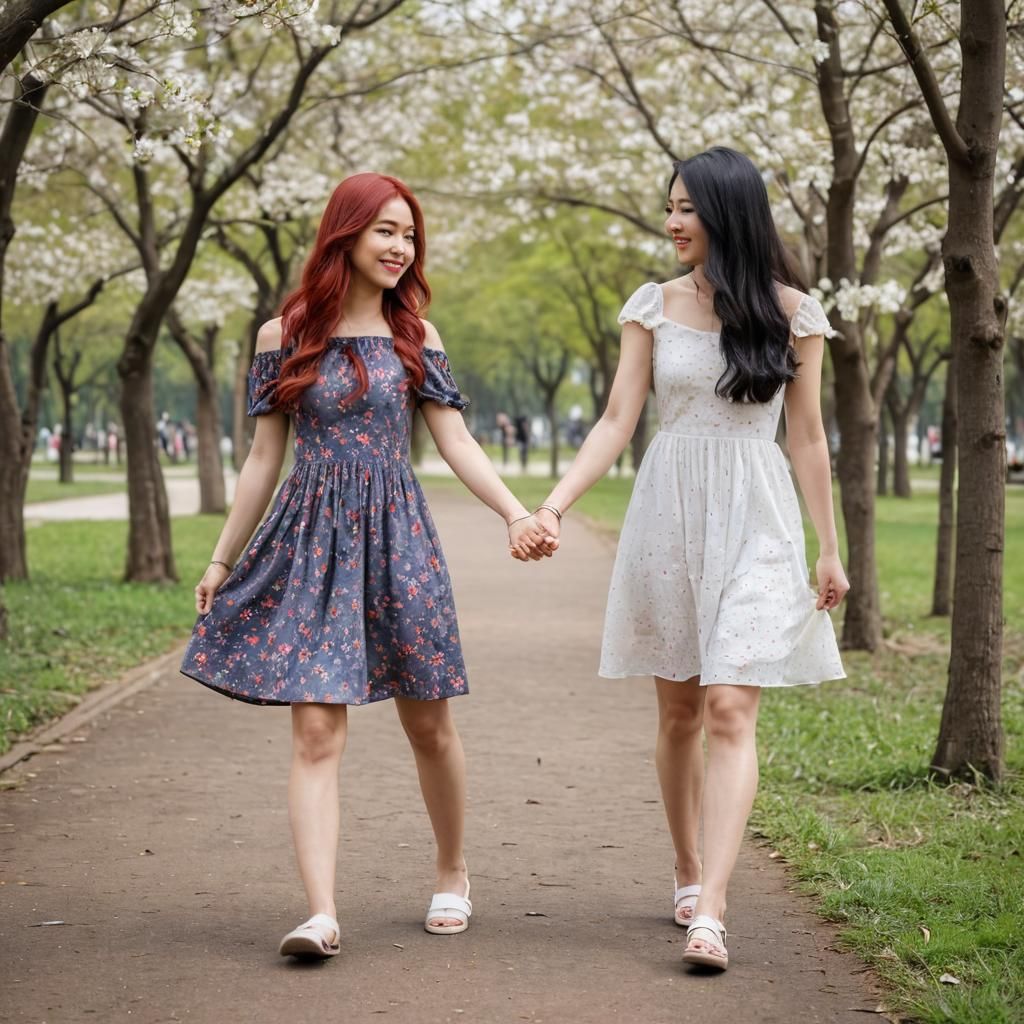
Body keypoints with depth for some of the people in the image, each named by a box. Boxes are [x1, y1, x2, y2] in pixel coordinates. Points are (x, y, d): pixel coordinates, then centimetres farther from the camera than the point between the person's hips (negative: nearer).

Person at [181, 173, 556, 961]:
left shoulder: (414, 334, 7)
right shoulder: (283, 335, 4)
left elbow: (457, 442, 2)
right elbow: (264, 458, 9)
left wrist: (517, 514, -14)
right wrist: (221, 560, 9)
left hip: (396, 539, 1)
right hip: (310, 542, -1)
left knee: (429, 725, 8)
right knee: (317, 731, -10)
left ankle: (453, 873, 29)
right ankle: (322, 913, -14)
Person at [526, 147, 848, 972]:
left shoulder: (792, 312, 2)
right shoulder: (654, 306, 5)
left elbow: (807, 437, 5)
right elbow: (618, 422, 3)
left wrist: (830, 549, 5)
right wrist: (555, 503, -10)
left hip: (756, 524, -2)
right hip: (668, 516, 2)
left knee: (731, 712, -11)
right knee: (679, 713, 8)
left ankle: (710, 912, -16)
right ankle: (688, 874, 26)